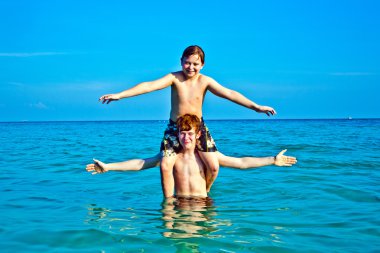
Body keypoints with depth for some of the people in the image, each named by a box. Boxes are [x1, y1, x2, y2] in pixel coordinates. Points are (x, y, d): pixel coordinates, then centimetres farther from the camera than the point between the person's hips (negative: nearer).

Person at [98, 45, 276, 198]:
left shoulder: (205, 81, -9)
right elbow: (150, 85, -24)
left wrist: (256, 106, -22)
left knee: (214, 167, -8)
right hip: (174, 128, -1)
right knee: (165, 165, -17)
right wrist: (119, 95, -34)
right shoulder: (174, 78, -14)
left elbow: (229, 93, -14)